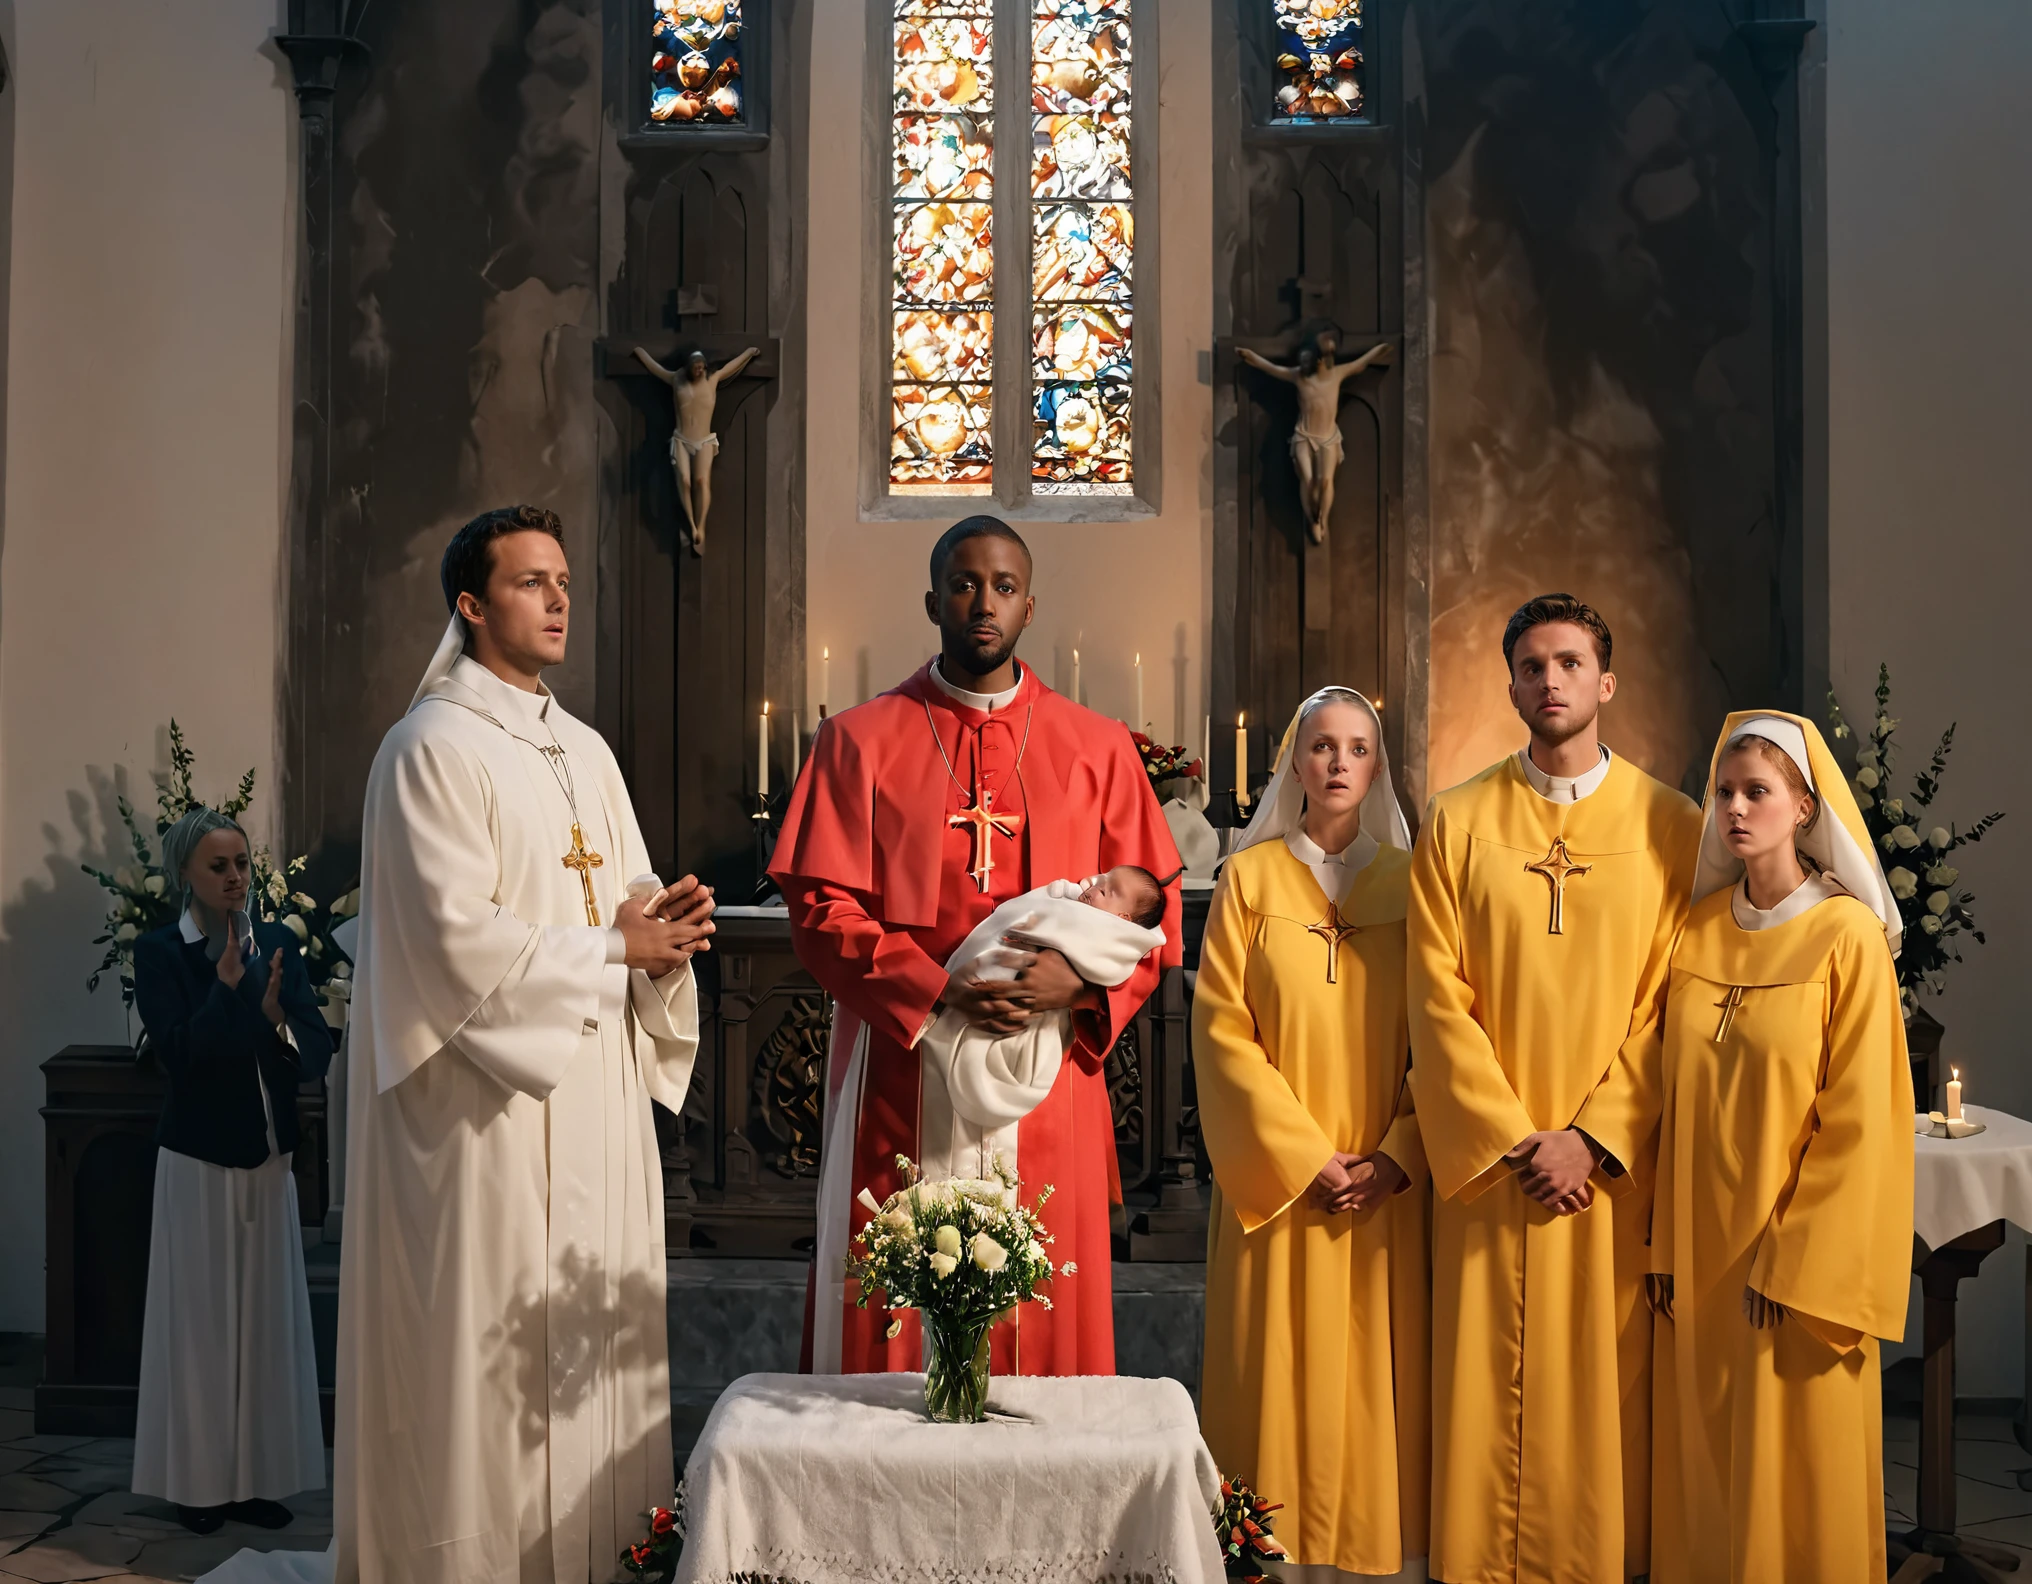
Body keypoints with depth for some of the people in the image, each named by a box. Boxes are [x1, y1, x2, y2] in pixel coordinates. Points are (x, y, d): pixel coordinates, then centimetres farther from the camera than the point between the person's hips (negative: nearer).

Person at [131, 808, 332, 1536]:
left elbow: (318, 1052, -2)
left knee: (267, 1319, 8)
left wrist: (278, 1020, -21)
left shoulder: (279, 945, 3)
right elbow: (180, 1052, -18)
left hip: (269, 1160, 4)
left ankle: (257, 1476, 19)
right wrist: (227, 981, -19)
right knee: (200, 1320, 4)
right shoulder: (160, 952, -7)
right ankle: (199, 1481, 16)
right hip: (199, 1161, -4)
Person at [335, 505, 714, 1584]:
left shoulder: (586, 751, 16)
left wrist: (668, 920, -3)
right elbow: (461, 938, -18)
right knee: (492, 1353, -2)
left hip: (598, 1095, 8)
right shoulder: (432, 748, -9)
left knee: (593, 1342, 11)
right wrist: (614, 950, -13)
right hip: (489, 1103, -8)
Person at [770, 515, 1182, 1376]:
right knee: (893, 1324, 3)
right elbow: (820, 911, -2)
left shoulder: (1098, 747, 8)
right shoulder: (859, 741, 5)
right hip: (901, 1073, -1)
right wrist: (936, 991, -15)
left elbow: (1154, 913, 7)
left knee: (1043, 1323, 4)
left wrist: (1078, 980, -13)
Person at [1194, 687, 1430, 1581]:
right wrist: (1305, 1159, -10)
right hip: (1279, 1185, -1)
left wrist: (1397, 1157, -10)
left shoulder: (1408, 883, 7)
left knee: (1379, 1383, 3)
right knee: (1285, 1381, 1)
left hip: (1388, 1191, 1)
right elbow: (1223, 1030, -3)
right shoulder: (1249, 879, 3)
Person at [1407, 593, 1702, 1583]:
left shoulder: (1670, 826, 3)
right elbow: (1437, 995, -1)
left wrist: (1591, 1138, -11)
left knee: (1606, 1382, 5)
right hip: (1487, 1161, 0)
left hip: (1615, 1161, 0)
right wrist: (1511, 1140, -9)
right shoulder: (1457, 823, 4)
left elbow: (1671, 1002, -2)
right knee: (1489, 1384, 4)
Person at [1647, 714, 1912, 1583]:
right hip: (1699, 1247, 5)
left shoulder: (1846, 936, -10)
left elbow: (1857, 1117, -12)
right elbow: (1676, 1102, 7)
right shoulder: (1698, 930, 5)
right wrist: (1666, 1245, 2)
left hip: (1794, 1251, -4)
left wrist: (1791, 1262, -15)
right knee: (1703, 1463, 13)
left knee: (1793, 1474, 8)